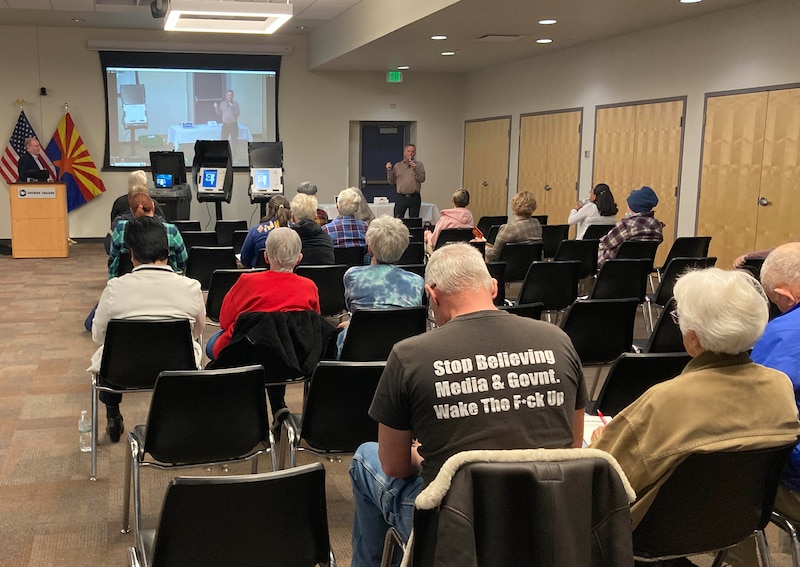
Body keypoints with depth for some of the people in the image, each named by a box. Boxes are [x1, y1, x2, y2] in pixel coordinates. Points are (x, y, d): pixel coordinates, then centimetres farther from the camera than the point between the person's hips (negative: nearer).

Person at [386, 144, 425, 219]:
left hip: (414, 198, 0)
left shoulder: (419, 165, 7)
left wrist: (415, 169, -15)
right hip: (401, 197, 0)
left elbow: (422, 179, -4)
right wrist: (389, 171, -4)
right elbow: (391, 182, 9)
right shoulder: (397, 166, 9)